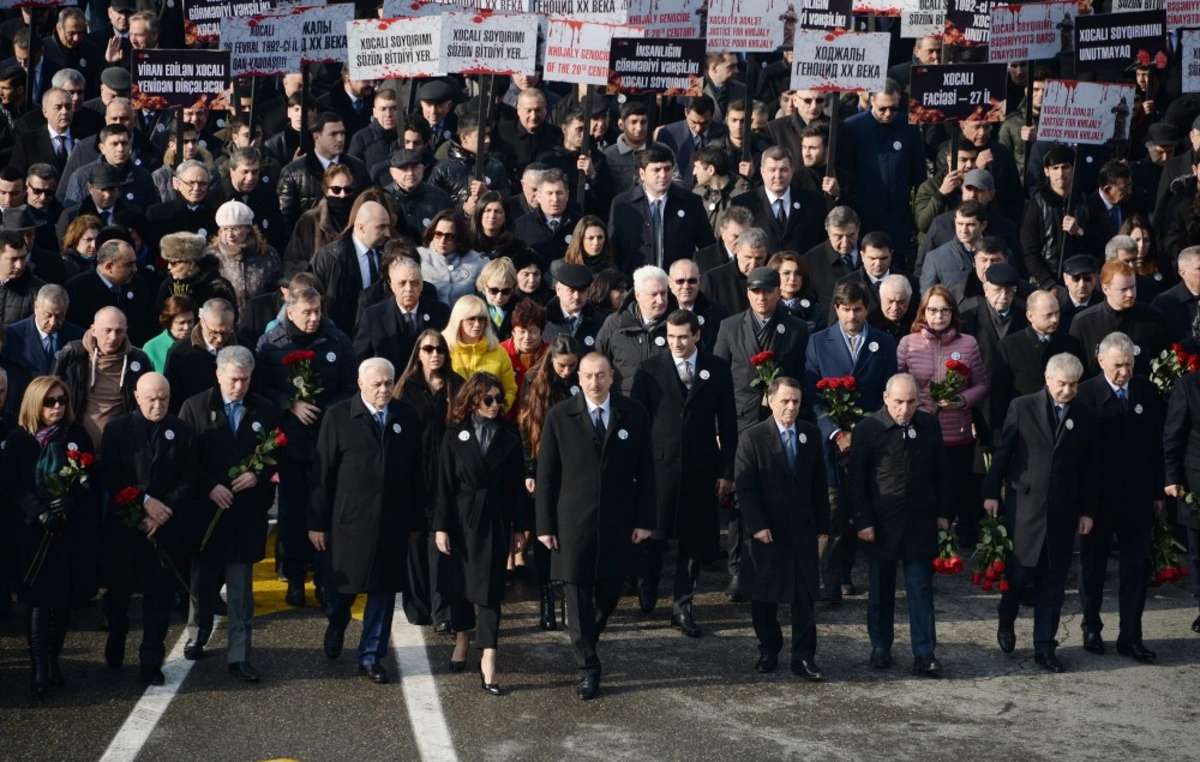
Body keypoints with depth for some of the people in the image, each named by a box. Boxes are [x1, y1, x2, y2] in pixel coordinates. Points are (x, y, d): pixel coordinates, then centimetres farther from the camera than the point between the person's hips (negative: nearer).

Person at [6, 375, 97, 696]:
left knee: (64, 598, 6)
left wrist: (71, 501, -16)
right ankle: (38, 667, -5)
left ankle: (53, 659, 19)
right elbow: (12, 486, -3)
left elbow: (91, 480, 2)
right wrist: (39, 512, -17)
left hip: (73, 529, 2)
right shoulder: (18, 439, 1)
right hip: (34, 530, -2)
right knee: (38, 598, -6)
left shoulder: (77, 435, 5)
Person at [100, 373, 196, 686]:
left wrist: (163, 512, -12)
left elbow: (188, 482, -1)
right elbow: (111, 478, -5)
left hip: (168, 529, 0)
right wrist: (146, 501, -14)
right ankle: (115, 645, 34)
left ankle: (151, 663, 9)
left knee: (160, 595, 1)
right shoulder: (116, 429, 2)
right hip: (124, 526, 0)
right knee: (118, 591, 8)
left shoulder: (183, 433, 4)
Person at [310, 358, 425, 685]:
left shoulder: (406, 416, 2)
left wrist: (415, 521, 4)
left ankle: (371, 656, 19)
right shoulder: (338, 416, -5)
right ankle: (336, 626, 43)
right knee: (343, 584, 11)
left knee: (384, 589, 6)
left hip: (392, 522, 2)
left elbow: (415, 471, 4)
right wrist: (317, 522, -6)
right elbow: (322, 472, -5)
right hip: (348, 519, -2)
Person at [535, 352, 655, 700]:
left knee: (609, 593, 9)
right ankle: (588, 670, 9)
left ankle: (586, 642, 37)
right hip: (573, 524, -1)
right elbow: (546, 475, 0)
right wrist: (545, 525, -4)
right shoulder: (559, 417, -2)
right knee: (578, 596, 0)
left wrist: (644, 520, -1)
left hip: (619, 524, 1)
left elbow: (645, 471, 4)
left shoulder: (634, 415, 1)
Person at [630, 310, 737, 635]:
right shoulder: (649, 369, 0)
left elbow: (727, 423, 5)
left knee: (694, 540, 5)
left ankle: (682, 607, 14)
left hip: (701, 467, 1)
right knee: (654, 536, 6)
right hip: (659, 465, -1)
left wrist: (727, 471, 1)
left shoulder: (718, 369, 3)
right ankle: (646, 594, 28)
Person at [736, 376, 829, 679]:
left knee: (805, 596, 1)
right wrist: (756, 526, -16)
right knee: (763, 595, 8)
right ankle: (768, 651, 22)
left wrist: (822, 523, 6)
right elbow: (744, 487, -10)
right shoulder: (752, 438, -8)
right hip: (765, 531, -2)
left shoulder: (811, 435, 4)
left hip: (802, 529, 2)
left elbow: (819, 483, 8)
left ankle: (804, 656, 6)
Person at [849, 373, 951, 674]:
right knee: (881, 589, 11)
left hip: (921, 523, 2)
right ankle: (881, 647, 24)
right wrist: (863, 521, -9)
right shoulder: (868, 428, -8)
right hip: (882, 524, -1)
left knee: (921, 589, 1)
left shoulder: (929, 425, 2)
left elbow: (940, 472, 10)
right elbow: (857, 480, -5)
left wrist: (943, 512, 7)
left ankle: (924, 654, 4)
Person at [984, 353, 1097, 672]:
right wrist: (991, 493, -3)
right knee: (1020, 571, -3)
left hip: (1063, 511, 3)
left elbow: (1089, 468, 9)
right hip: (1024, 505, -3)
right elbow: (1003, 452, 0)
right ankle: (1006, 622, 26)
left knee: (1053, 582, 6)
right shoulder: (1022, 407, -1)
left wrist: (1087, 511, 8)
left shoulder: (1085, 417, 6)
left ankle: (1045, 648, 13)